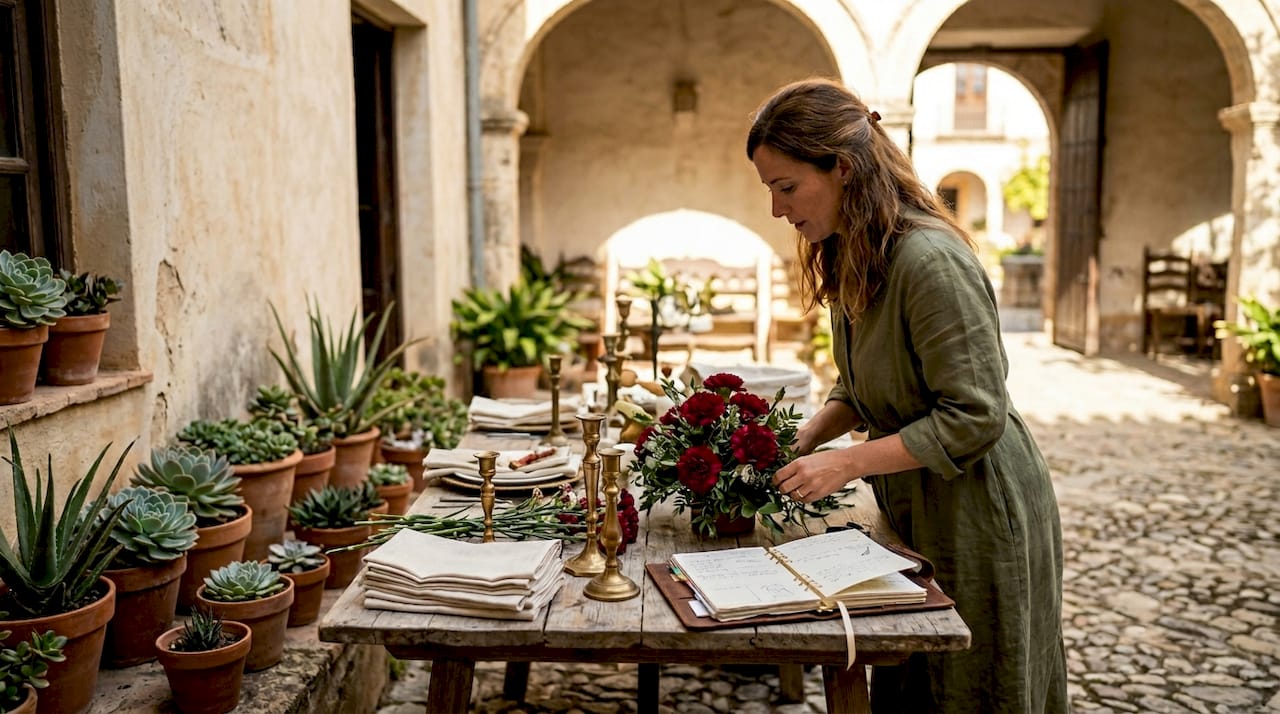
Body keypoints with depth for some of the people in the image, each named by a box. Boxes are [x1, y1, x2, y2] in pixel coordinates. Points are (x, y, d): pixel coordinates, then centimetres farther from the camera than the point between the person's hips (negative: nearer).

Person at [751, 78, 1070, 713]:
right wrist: (803, 437, -4)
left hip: (977, 515, -8)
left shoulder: (928, 261, -26)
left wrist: (847, 463, -24)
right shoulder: (851, 261, 3)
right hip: (912, 515, 9)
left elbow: (974, 416, -25)